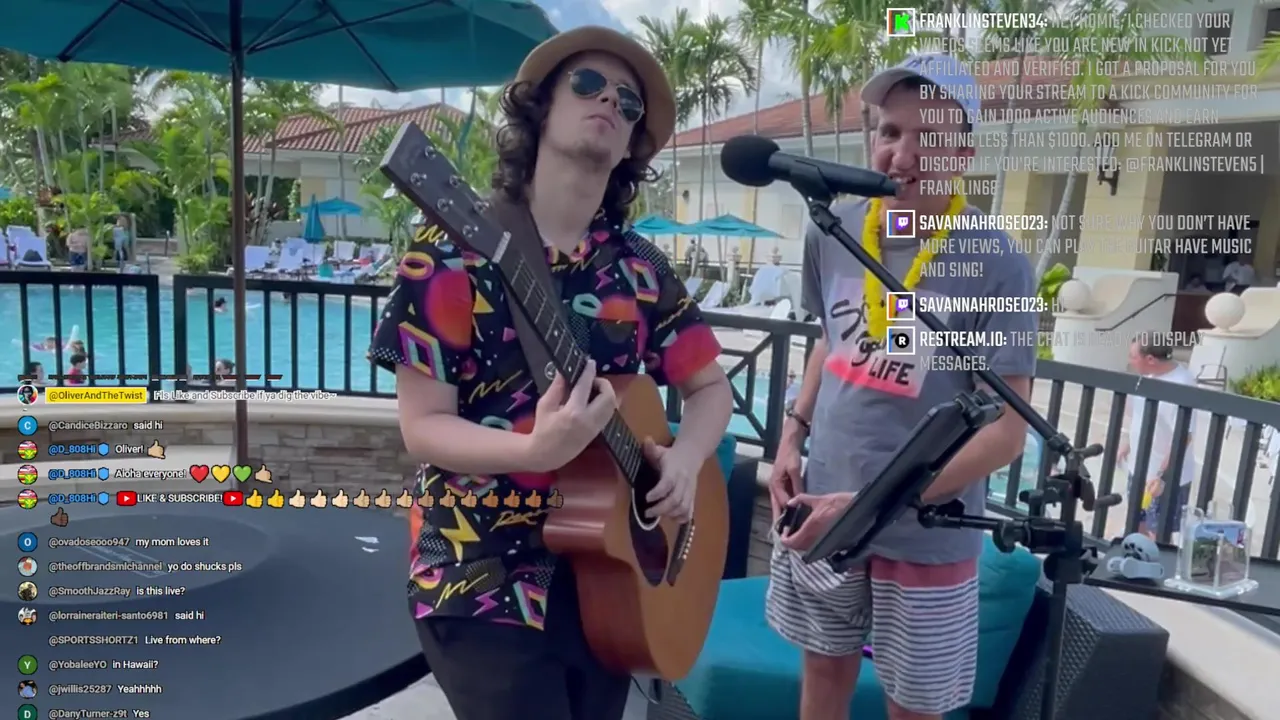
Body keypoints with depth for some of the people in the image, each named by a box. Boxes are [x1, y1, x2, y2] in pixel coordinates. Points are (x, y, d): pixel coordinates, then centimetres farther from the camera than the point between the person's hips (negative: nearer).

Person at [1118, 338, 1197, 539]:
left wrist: (1163, 476, -28)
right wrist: (1128, 441, 19)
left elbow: (1182, 437, -28)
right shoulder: (1151, 375, -1)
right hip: (1140, 469, 8)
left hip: (1165, 477, -8)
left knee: (1158, 535, 7)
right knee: (1138, 526, 24)